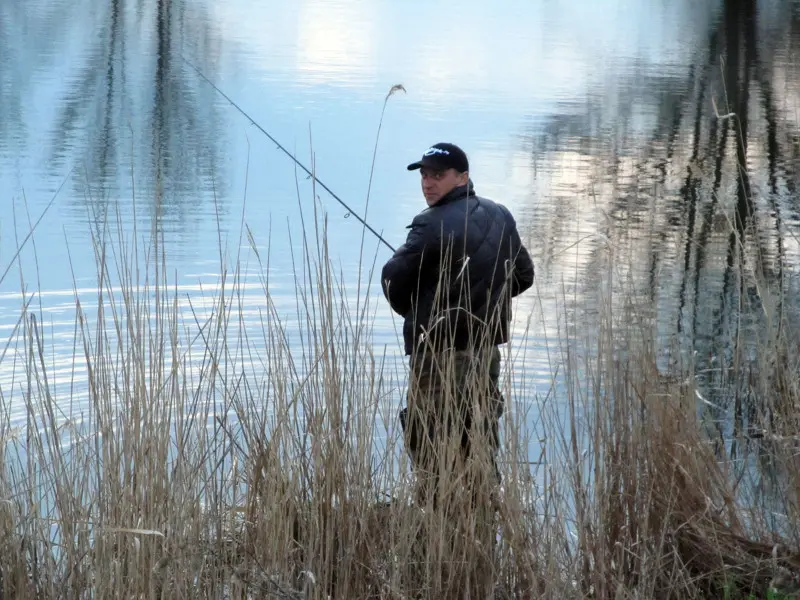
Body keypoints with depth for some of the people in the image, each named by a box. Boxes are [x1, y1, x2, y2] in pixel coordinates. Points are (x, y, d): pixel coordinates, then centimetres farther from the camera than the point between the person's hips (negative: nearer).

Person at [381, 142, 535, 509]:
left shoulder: (433, 225, -16)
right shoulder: (501, 218, 6)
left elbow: (394, 279, -11)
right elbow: (523, 276, 16)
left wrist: (410, 311, 9)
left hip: (438, 352, -7)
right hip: (487, 349, 7)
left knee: (429, 445, 0)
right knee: (481, 442, 15)